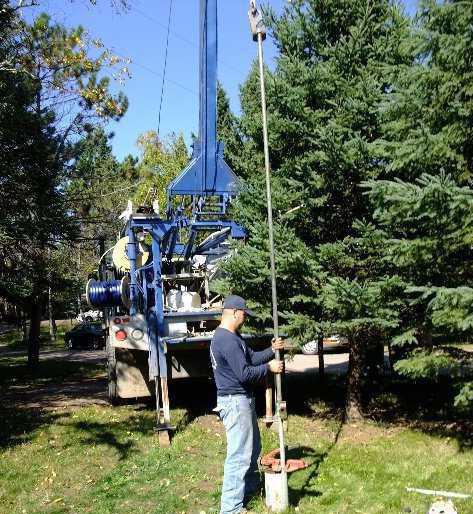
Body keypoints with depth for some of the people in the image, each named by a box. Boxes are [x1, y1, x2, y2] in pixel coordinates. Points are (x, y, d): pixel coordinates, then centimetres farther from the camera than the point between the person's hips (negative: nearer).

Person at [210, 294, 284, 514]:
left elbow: (251, 357, 17)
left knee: (253, 447, 24)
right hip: (235, 402, -11)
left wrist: (272, 350, 5)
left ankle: (251, 487, 40)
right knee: (239, 455, -5)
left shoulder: (232, 337, 12)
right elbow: (244, 373, -24)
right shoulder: (227, 340, -23)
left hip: (243, 400, 11)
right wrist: (269, 367, -12)